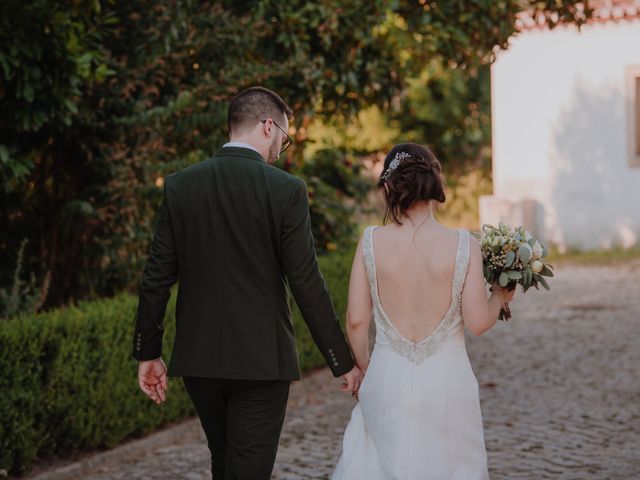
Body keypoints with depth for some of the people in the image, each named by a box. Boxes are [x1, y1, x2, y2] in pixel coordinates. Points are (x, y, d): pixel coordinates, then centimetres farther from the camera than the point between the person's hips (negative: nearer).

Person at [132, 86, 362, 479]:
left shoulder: (179, 185, 1)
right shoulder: (286, 190, -10)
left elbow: (157, 278, 2)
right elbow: (307, 284, -11)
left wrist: (148, 353, 11)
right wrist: (343, 361, -3)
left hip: (198, 358, 5)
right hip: (261, 359, -4)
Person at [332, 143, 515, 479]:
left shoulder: (371, 242, -6)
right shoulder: (463, 245, -9)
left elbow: (356, 321, -3)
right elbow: (478, 322, -7)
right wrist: (500, 297, 13)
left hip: (387, 380, 1)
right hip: (447, 381, -1)